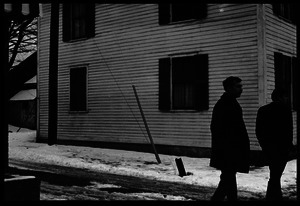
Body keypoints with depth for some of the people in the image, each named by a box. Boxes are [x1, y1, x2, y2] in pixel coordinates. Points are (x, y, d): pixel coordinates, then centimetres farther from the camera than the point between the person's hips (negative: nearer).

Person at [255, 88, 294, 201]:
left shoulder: (262, 110, 7)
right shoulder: (285, 109, -8)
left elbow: (258, 131, 7)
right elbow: (289, 130, -9)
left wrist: (264, 145, 15)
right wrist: (289, 145, 2)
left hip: (267, 148, 6)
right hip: (281, 148, -6)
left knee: (275, 174, 19)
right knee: (275, 176, -2)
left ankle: (277, 197, 27)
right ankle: (270, 197, -4)